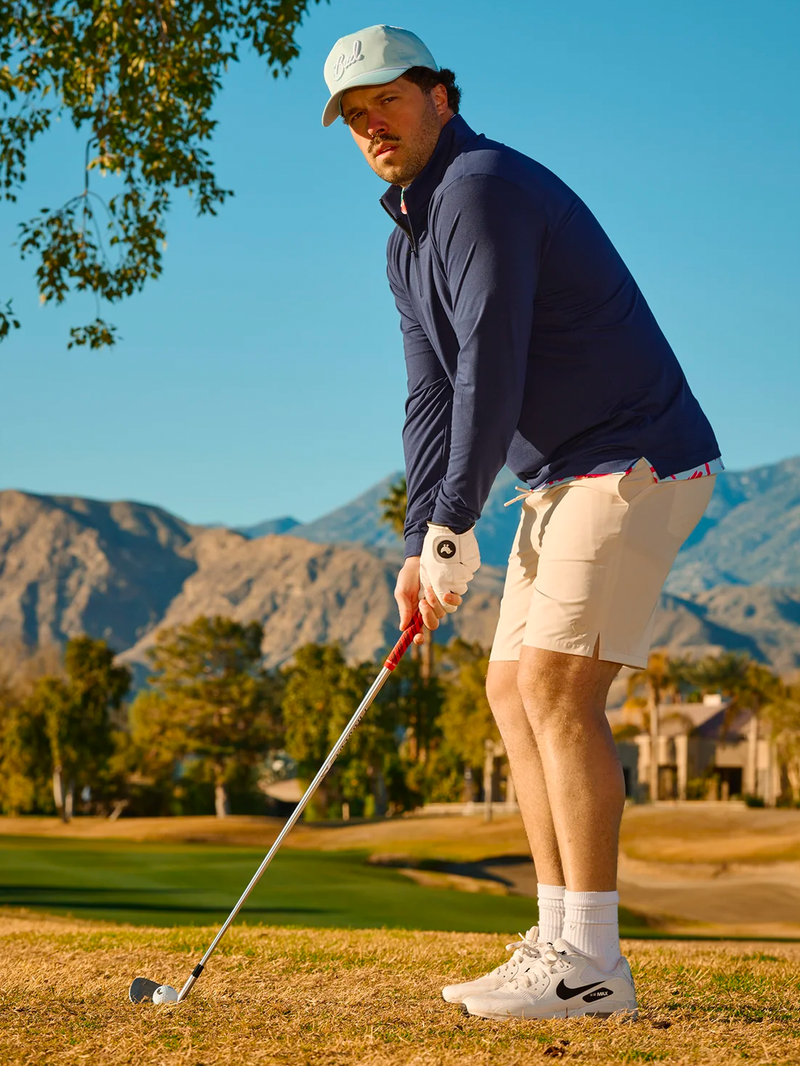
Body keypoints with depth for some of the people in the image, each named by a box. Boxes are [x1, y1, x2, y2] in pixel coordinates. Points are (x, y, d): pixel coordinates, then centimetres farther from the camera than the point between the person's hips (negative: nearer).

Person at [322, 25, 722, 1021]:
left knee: (556, 683, -16)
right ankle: (560, 941, 8)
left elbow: (490, 370, -21)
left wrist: (454, 527, -16)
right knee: (513, 687, 6)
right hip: (563, 476, 10)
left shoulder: (482, 188, -16)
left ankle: (591, 965, -14)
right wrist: (420, 545, 3)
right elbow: (431, 396, 13)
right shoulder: (407, 240, 16)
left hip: (635, 459, -10)